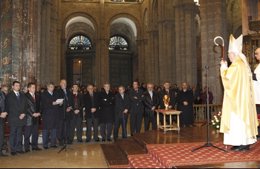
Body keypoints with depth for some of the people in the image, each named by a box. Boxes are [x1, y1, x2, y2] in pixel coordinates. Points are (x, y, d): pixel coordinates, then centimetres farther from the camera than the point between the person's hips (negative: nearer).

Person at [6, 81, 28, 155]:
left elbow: (25, 105, 14)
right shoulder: (9, 96, 2)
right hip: (13, 118, -4)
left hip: (22, 118, 4)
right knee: (13, 134, 0)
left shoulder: (22, 95, 16)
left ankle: (19, 148, 13)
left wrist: (24, 113, -4)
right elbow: (8, 107, -3)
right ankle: (13, 150, 5)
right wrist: (18, 116, -9)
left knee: (19, 134, 8)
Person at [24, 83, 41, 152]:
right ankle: (27, 148, 9)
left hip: (36, 117, 6)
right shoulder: (25, 96, -6)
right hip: (29, 118, -6)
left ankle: (34, 146, 17)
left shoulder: (37, 96, 15)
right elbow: (26, 107, -11)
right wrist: (33, 114, -13)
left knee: (35, 133, 9)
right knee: (27, 133, 0)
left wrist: (38, 113, 0)